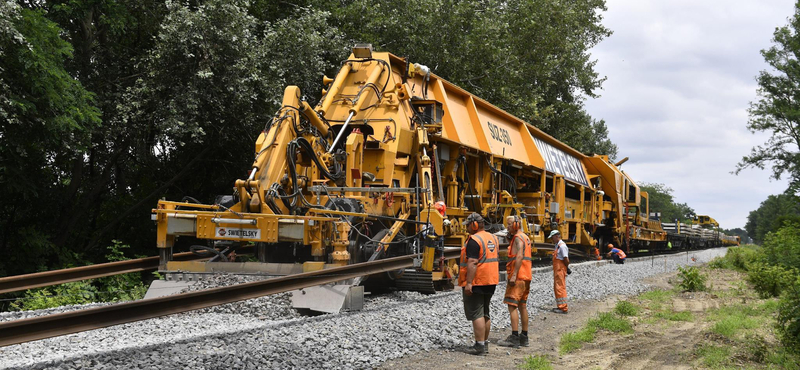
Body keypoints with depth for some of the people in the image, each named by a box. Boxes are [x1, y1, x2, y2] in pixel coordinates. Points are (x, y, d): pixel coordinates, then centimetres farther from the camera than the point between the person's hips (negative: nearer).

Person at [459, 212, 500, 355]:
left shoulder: (474, 240, -16)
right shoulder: (492, 238, 13)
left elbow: (472, 263, -22)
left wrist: (468, 283, -23)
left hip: (476, 282, -9)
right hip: (490, 282, 9)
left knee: (476, 314, -6)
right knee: (485, 313, 15)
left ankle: (479, 345, -7)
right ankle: (485, 343, 20)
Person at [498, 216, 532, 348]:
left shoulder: (518, 238, -10)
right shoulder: (526, 238, 20)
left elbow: (519, 256, -21)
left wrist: (514, 275, -25)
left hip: (518, 277, -10)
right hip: (526, 277, 10)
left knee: (512, 305, -11)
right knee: (522, 306, 12)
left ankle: (514, 338, -16)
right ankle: (524, 337, 15)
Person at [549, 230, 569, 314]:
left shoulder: (562, 246, -16)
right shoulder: (557, 246, 16)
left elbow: (566, 259, -20)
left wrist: (567, 268, -6)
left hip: (560, 270, -10)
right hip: (557, 270, 10)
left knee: (560, 288, -8)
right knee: (557, 288, 15)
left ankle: (563, 308, -5)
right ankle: (560, 306, 23)